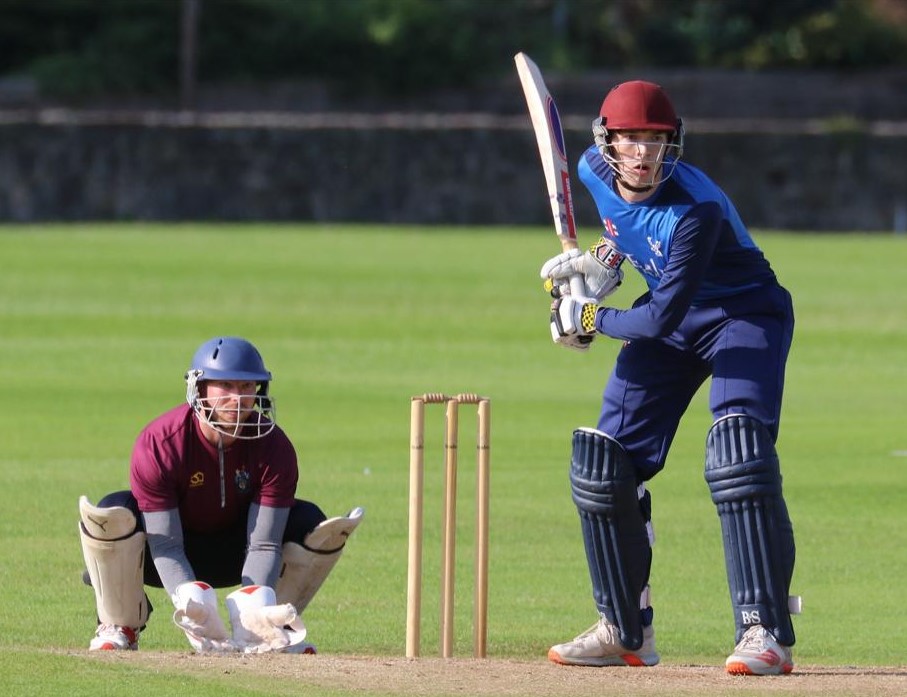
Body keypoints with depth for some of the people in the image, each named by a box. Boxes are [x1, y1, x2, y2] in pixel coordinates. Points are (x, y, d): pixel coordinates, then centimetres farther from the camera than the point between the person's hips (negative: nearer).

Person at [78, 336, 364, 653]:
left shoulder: (273, 446, -19)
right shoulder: (158, 444, -27)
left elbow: (263, 543, -23)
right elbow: (165, 544, -29)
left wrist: (253, 608, -41)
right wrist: (193, 603, -47)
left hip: (233, 555, 3)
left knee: (310, 522, -20)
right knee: (114, 513, -34)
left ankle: (270, 627, -5)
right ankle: (119, 627, -14)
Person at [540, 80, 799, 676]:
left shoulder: (695, 209, -32)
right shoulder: (595, 171, -11)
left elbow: (661, 318, -30)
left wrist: (589, 319, -18)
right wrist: (601, 263, 0)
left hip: (747, 318, -7)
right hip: (669, 323, 7)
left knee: (739, 452, -27)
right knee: (604, 464, 1)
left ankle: (766, 632, -27)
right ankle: (626, 631, 14)